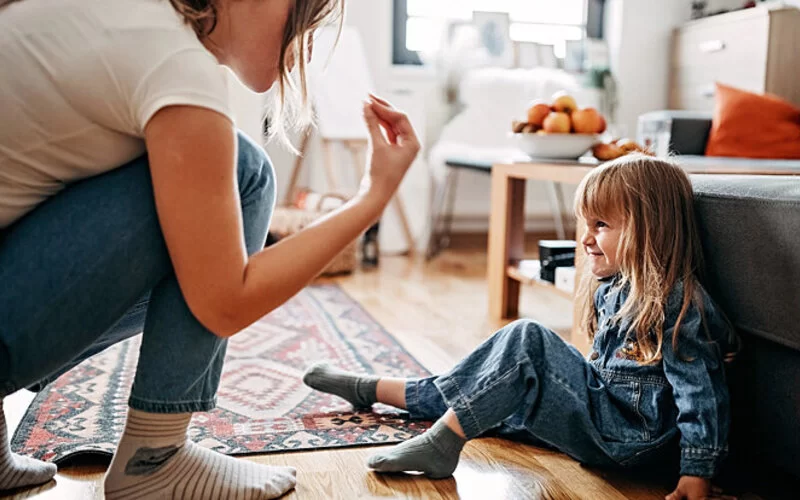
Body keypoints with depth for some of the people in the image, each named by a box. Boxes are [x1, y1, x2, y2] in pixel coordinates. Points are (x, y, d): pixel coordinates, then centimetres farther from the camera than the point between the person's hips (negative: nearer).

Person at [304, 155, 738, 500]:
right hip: (599, 406, 9)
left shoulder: (678, 302, -19)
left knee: (527, 341, -24)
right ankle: (371, 389, 26)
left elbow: (703, 391, -20)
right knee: (480, 394, 11)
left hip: (627, 439, -9)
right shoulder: (611, 288, 8)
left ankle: (441, 445, -21)